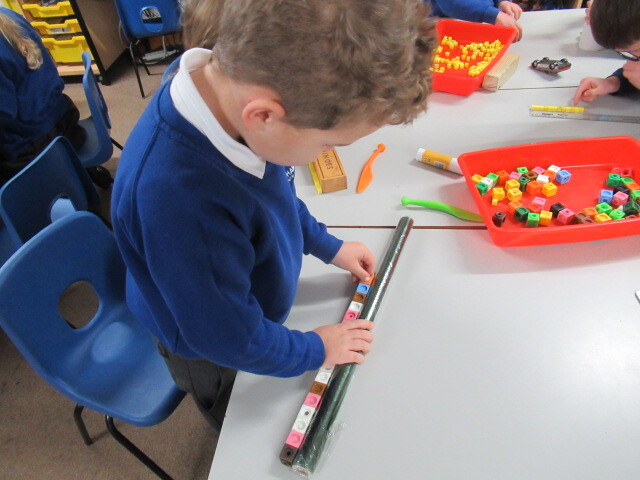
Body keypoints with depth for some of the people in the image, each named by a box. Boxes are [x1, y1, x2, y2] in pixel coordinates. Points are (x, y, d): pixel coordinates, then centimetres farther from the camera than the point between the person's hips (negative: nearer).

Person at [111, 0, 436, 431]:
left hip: (250, 313, 6)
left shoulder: (237, 87, -24)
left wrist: (327, 246, 4)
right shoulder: (180, 201, -50)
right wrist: (316, 350, -15)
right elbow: (232, 340, -32)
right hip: (216, 361, -5)